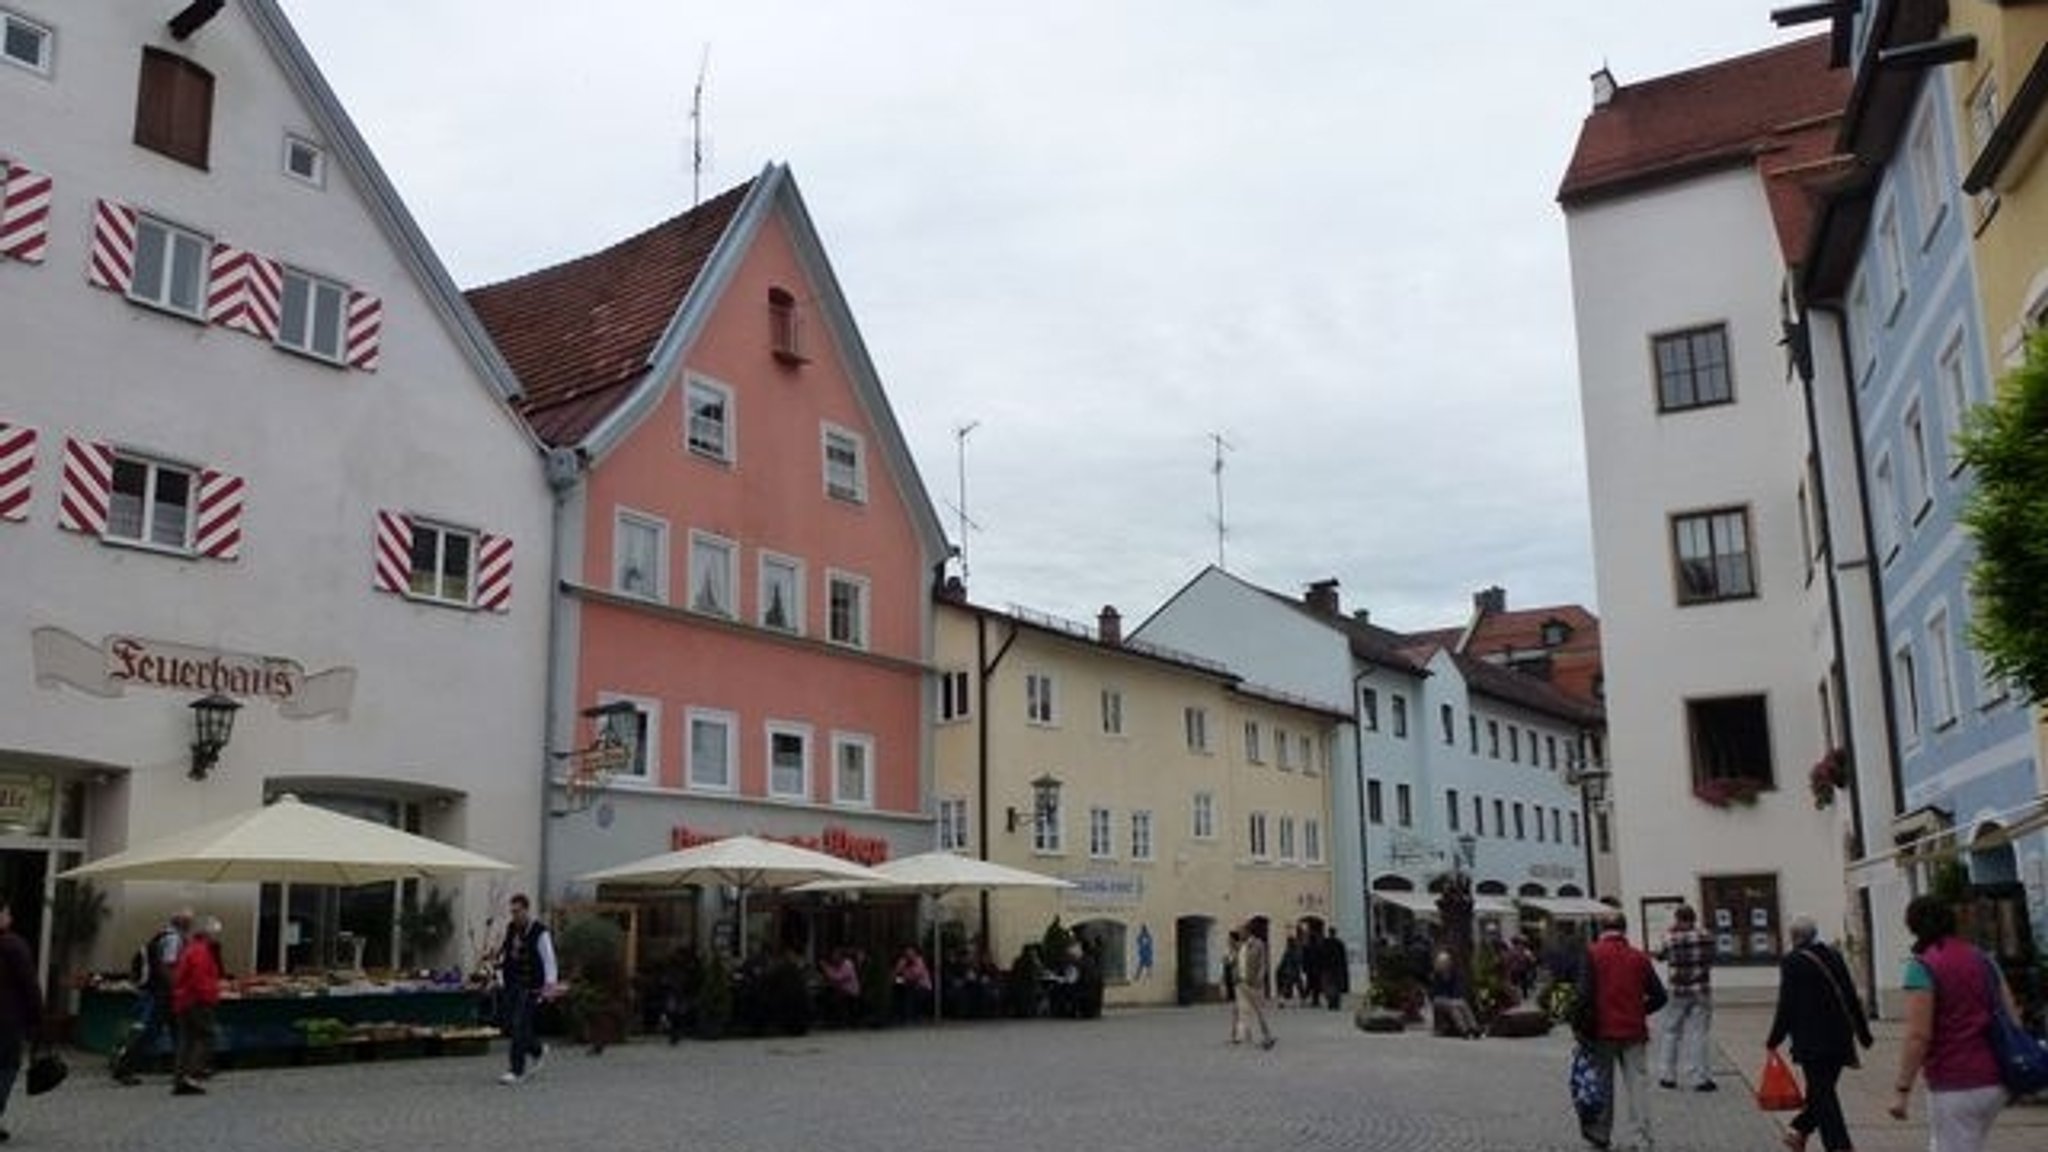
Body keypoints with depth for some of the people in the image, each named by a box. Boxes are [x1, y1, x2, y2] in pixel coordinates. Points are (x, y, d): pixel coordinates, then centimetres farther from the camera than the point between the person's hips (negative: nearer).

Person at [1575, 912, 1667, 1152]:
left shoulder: (1593, 954, -6)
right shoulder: (1639, 957, 3)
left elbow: (1584, 993, -14)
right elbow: (1659, 996, 3)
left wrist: (1580, 1025, -4)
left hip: (1603, 1031, -2)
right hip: (1634, 1031, 2)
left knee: (1602, 1084, 10)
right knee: (1637, 1083, 6)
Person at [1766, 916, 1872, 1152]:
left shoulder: (1792, 962, -10)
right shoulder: (1834, 956, 7)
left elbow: (1786, 1007, -11)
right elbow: (1851, 998, 11)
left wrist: (1774, 1040, -2)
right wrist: (1863, 1033, 19)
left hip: (1812, 1042, -6)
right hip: (1840, 1039, 6)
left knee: (1822, 1094, -2)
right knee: (1823, 1090, 16)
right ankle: (1800, 1132, 27)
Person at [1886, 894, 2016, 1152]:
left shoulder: (1922, 966, -12)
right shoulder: (1982, 959, 10)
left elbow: (1918, 1036, -18)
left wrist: (1902, 1089, -14)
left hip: (1954, 1085, -7)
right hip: (1994, 1082, 7)